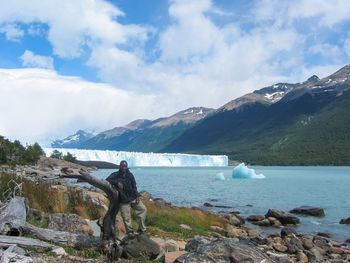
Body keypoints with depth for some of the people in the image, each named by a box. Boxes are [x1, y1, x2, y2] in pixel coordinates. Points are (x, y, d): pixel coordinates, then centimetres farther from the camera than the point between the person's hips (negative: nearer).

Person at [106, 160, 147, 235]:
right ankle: (130, 232, 16)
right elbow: (107, 180, -17)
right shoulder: (115, 175, -2)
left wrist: (137, 196, -4)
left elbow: (134, 186, 7)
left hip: (133, 198, 4)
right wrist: (117, 182, -28)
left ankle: (141, 229, 7)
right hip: (124, 201, -3)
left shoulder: (130, 175, 7)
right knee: (126, 218, -2)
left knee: (143, 209, -2)